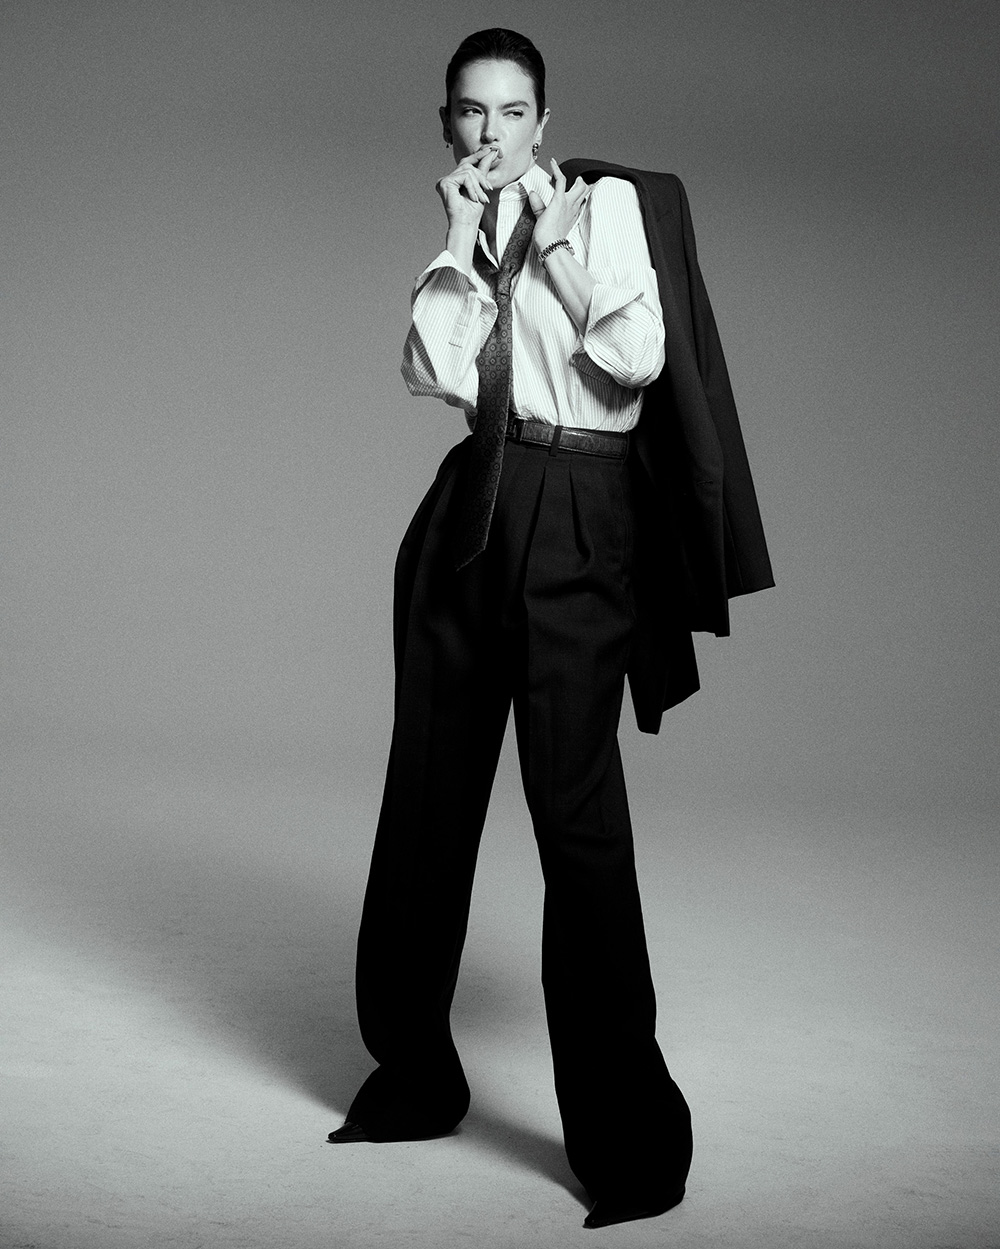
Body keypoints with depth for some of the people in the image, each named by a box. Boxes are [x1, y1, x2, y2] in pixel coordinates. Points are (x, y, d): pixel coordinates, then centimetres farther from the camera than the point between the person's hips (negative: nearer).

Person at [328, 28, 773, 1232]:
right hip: (472, 506, 6)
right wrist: (462, 240, -2)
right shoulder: (470, 239, 16)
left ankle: (627, 1132, -2)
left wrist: (555, 237, -6)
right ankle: (414, 1074, 25)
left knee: (574, 805, -11)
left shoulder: (605, 200, 0)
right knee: (429, 794, 9)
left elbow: (639, 358, -13)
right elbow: (434, 370, 1)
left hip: (578, 514, -6)